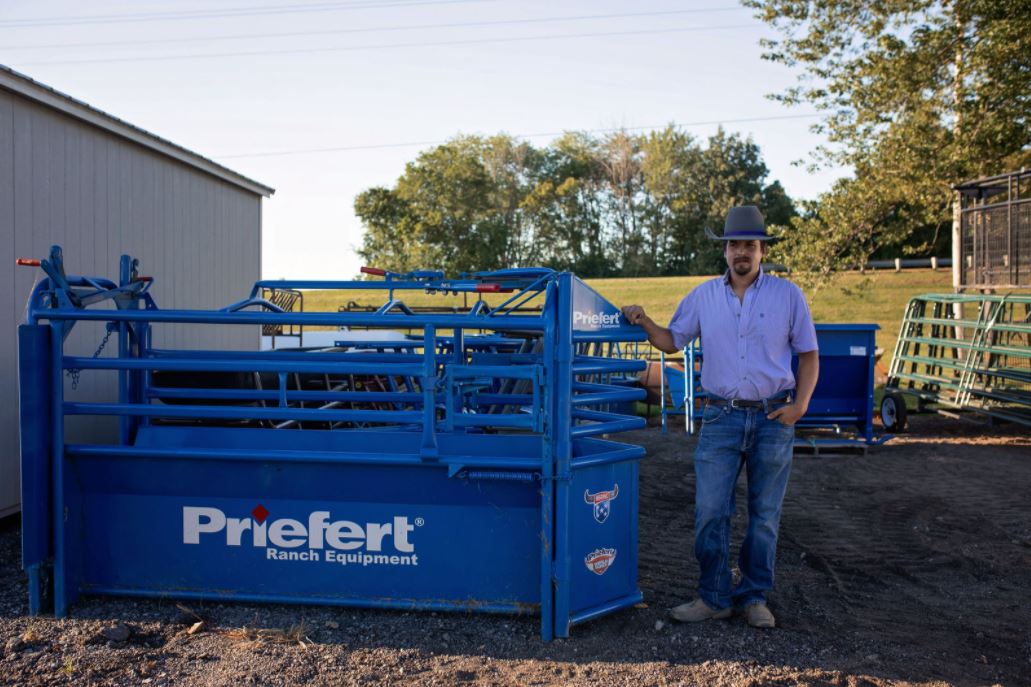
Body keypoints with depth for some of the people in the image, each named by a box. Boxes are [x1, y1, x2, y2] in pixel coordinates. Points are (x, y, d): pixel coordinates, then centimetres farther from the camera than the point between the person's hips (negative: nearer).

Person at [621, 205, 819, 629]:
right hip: (722, 417, 1)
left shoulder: (788, 295, 1)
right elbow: (672, 341, 12)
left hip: (773, 418, 0)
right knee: (710, 511, -2)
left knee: (765, 515, 9)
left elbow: (808, 355, 5)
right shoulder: (704, 296, 5)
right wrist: (644, 323, -6)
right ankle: (713, 597, 12)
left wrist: (800, 404, -7)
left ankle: (754, 597, 22)